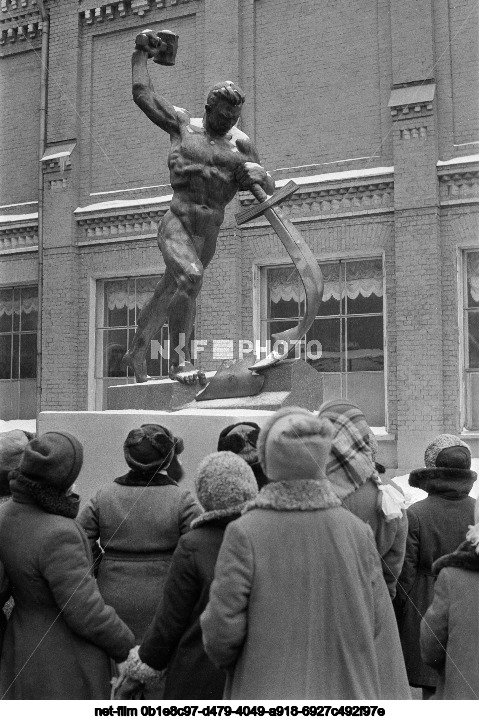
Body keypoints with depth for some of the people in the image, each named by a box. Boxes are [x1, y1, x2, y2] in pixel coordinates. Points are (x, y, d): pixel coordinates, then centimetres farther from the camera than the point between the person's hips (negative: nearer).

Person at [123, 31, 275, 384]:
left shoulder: (241, 142, 8)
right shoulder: (183, 123, 7)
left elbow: (267, 188, 6)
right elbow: (143, 94, 14)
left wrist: (257, 175, -16)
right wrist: (141, 54, 23)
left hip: (209, 232, 3)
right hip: (177, 223, -3)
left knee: (171, 292, 14)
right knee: (190, 276, -31)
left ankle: (138, 350, 33)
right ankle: (181, 358, -22)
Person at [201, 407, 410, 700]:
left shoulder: (246, 534, -14)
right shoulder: (357, 532, -6)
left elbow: (222, 627, -13)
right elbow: (381, 631, -3)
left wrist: (227, 659, 10)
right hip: (346, 697, 3)